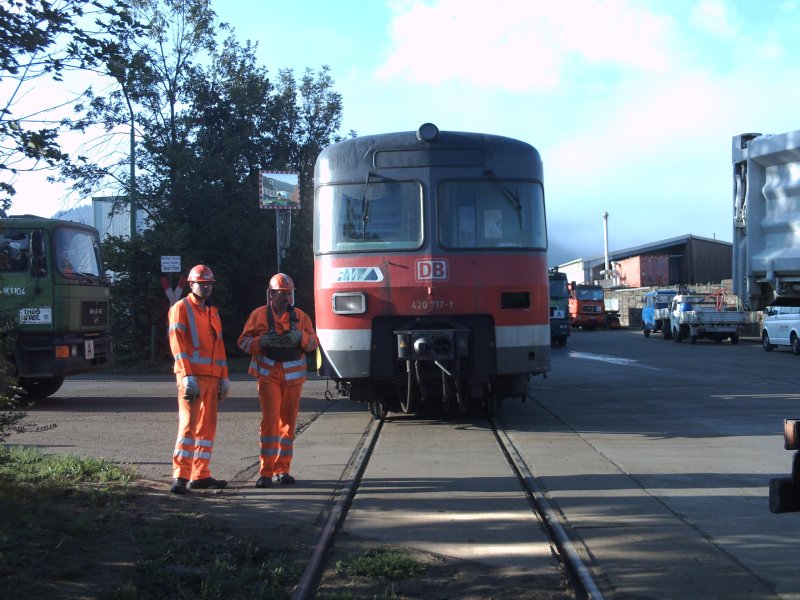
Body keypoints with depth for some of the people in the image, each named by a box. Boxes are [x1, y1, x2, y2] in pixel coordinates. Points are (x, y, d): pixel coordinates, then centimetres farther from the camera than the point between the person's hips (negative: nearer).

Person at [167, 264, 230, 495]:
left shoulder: (212, 313, 21)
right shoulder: (181, 308, -1)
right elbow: (177, 343, -10)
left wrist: (224, 378, 14)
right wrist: (187, 376, -19)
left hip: (211, 377, 7)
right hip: (191, 376, -7)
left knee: (207, 426, 8)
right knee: (188, 424, -12)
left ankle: (200, 475, 14)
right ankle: (180, 477, -12)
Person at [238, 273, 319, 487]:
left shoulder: (300, 316, 10)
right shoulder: (259, 315, 3)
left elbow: (314, 343, 6)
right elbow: (243, 341, 2)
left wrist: (300, 336, -15)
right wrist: (263, 340, -17)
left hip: (293, 376, 3)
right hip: (268, 375, -3)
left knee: (288, 422, 5)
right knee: (270, 420, -11)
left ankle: (282, 470, 14)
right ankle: (265, 472, -9)